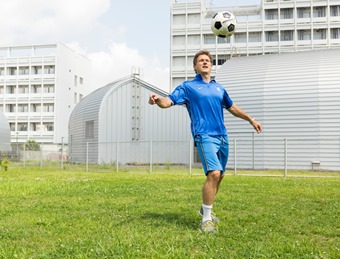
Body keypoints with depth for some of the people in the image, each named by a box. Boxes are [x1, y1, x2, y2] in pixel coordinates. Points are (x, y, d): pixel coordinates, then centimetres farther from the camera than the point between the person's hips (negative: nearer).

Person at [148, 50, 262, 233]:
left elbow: (232, 107, 31)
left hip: (222, 136, 6)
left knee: (219, 175, 11)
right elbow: (168, 101, -10)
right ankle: (206, 220, -8)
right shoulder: (188, 86, 2)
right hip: (205, 136, -6)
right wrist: (157, 99, -32)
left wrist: (251, 119, 36)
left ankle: (206, 209, 33)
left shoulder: (219, 88, 18)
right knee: (214, 173, -20)